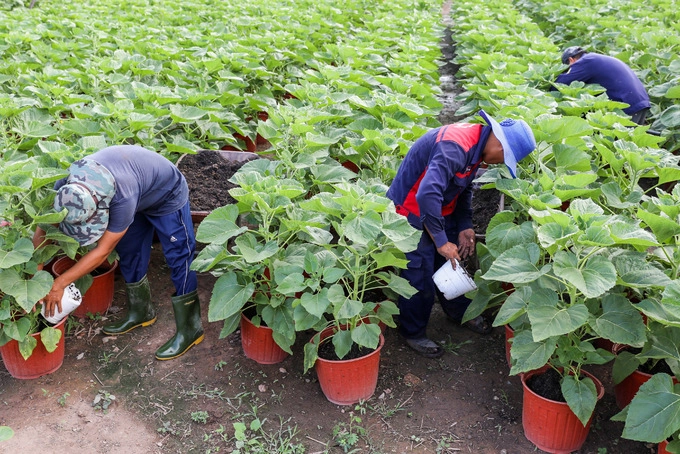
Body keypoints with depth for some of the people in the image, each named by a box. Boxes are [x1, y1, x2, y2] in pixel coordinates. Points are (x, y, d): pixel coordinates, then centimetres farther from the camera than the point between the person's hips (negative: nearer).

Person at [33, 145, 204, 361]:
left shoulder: (123, 198, -45)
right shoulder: (66, 187, -27)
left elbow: (102, 251, -35)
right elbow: (42, 232, -17)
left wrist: (59, 283, -31)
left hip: (167, 196, -6)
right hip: (141, 197, 7)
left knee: (178, 259, -9)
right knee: (129, 254, 10)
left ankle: (190, 329, -1)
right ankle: (140, 312, 29)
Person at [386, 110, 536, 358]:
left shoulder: (476, 145, -3)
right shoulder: (454, 147, -34)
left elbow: (464, 187, 11)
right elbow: (427, 195, -43)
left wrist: (465, 225, 2)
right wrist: (441, 241, -33)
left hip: (440, 209, 9)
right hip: (413, 211, -9)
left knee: (452, 263, 20)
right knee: (420, 275, -1)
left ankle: (459, 312, 43)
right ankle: (413, 332, 20)